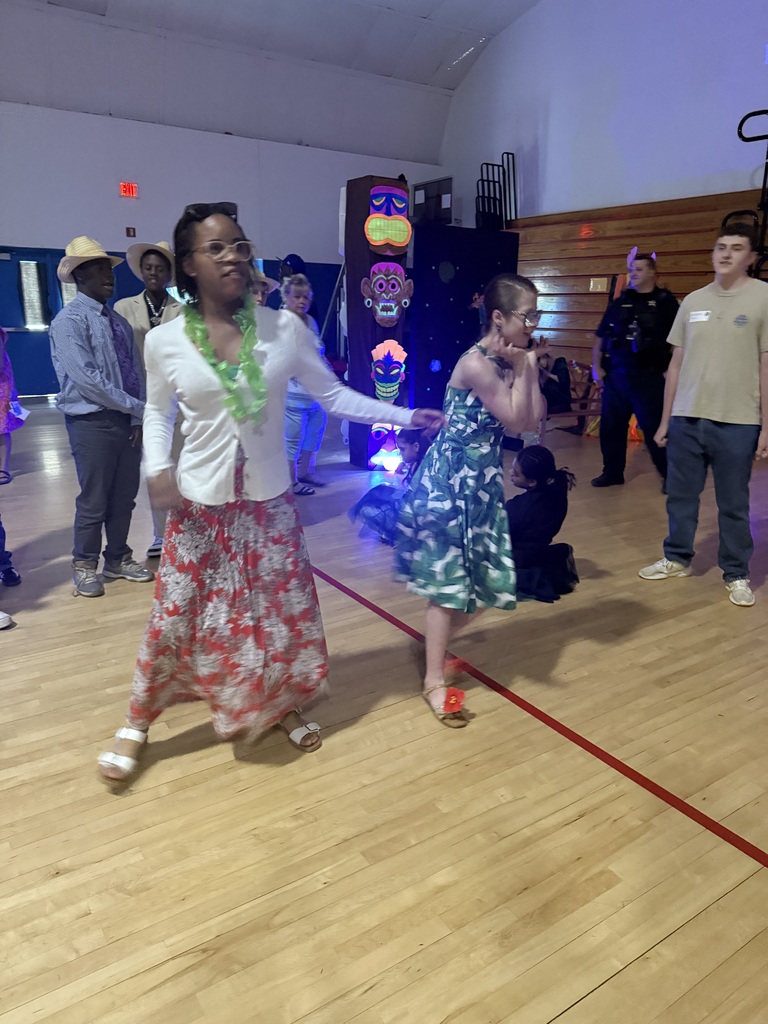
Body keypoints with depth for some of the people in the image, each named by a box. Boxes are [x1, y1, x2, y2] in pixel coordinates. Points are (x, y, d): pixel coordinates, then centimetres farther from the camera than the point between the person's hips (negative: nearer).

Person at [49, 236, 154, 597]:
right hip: (91, 422, -6)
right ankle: (85, 565, 20)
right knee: (93, 500, 2)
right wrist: (137, 407, -13)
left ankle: (118, 559, 28)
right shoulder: (69, 321, -9)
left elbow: (135, 372, 8)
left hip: (126, 420, 6)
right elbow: (86, 379, -18)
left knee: (124, 497, 12)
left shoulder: (119, 321, 12)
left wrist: (138, 419, -3)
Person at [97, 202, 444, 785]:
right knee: (179, 613, 7)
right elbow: (158, 412, 8)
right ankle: (137, 724, 30)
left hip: (270, 501, 1)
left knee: (285, 607, 11)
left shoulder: (284, 328, -7)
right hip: (199, 504, -1)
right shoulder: (164, 341, -6)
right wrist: (159, 468, -8)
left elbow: (332, 395, -1)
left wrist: (406, 415, -5)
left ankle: (283, 706, 37)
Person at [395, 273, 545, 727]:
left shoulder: (510, 359, 6)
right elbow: (515, 420, -19)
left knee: (479, 576, 14)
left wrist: (530, 367, -4)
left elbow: (534, 418, 1)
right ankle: (435, 682, 11)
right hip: (452, 477, -9)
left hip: (482, 479, 9)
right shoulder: (476, 363, -20)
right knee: (449, 579, -2)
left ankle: (436, 646, 36)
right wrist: (521, 368, -13)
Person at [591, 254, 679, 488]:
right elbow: (600, 336, 15)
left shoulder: (666, 302, 0)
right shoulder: (619, 303, 12)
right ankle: (612, 472, 23)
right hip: (615, 376, 5)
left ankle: (670, 475, 8)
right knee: (611, 426, 9)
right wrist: (596, 367, 8)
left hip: (649, 377, -4)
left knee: (655, 428, -3)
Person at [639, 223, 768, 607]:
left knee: (733, 504, 6)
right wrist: (665, 419, 10)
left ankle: (736, 574, 21)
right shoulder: (692, 301, 10)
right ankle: (676, 559, 29)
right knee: (680, 495, 12)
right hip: (686, 418, 4)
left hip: (737, 422, -3)